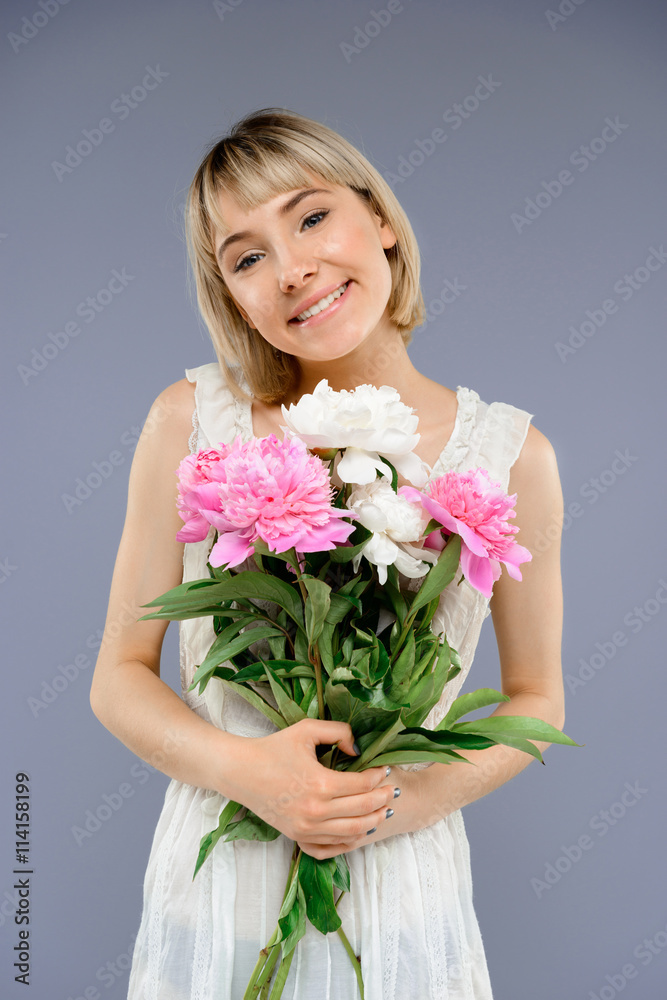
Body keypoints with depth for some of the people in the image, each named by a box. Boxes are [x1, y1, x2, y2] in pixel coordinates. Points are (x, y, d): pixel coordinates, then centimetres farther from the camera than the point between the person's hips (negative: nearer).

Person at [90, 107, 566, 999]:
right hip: (214, 899, 0)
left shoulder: (510, 454, -10)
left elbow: (536, 699, 3)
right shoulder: (191, 422, -9)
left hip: (404, 906, 0)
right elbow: (119, 677, -2)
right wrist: (242, 770, -18)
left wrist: (428, 792, -14)